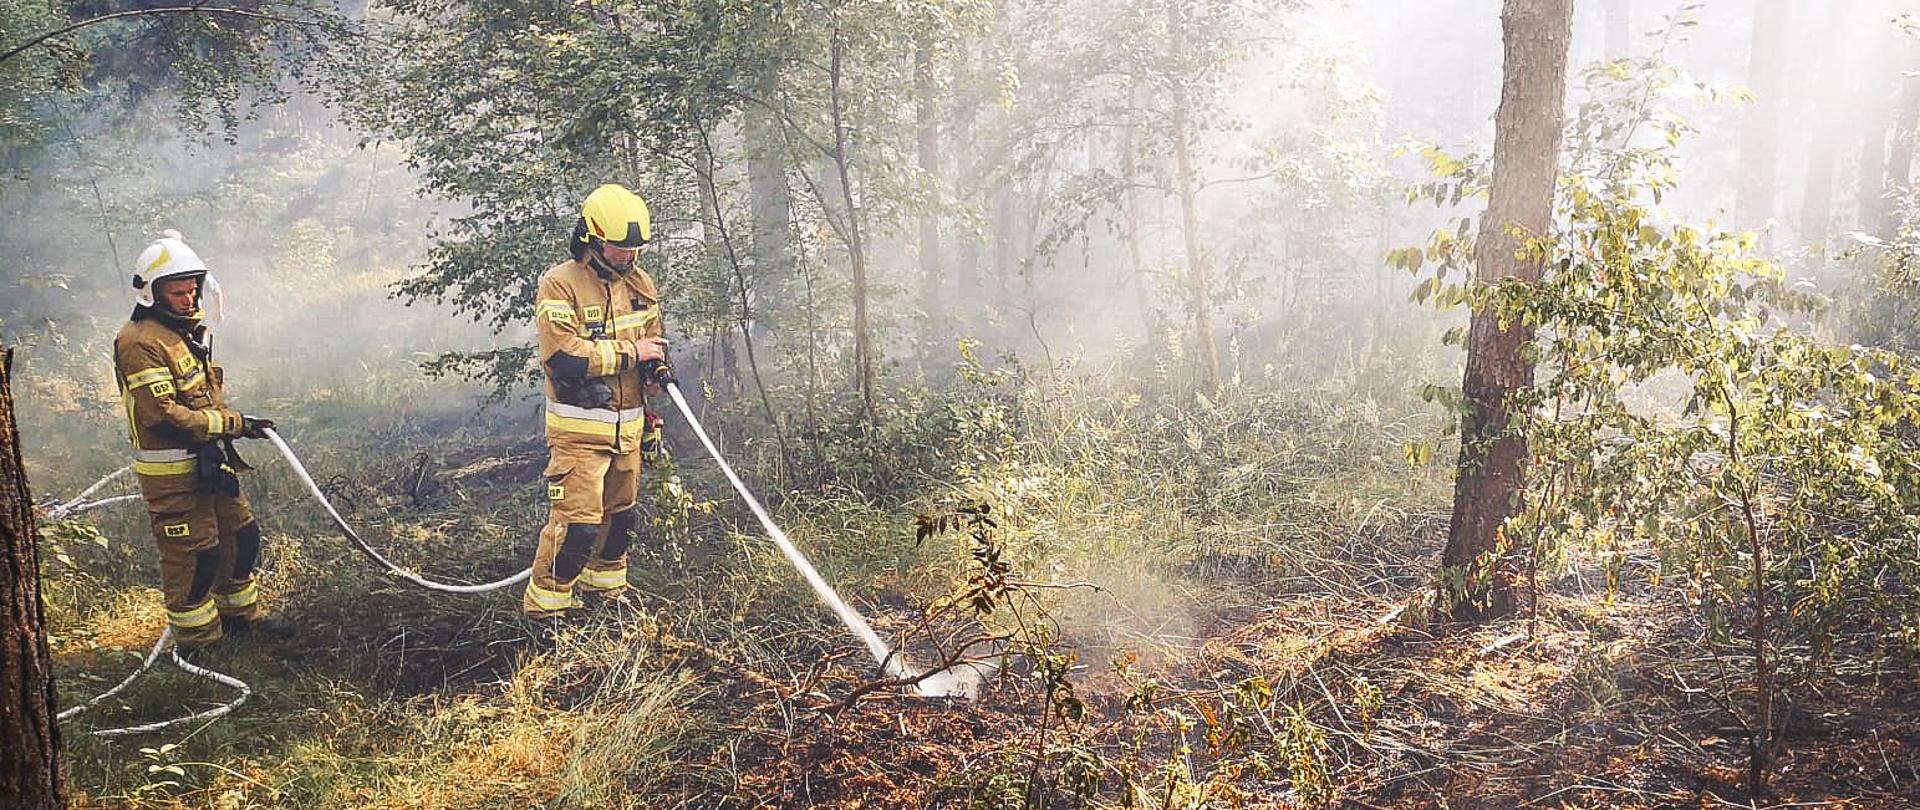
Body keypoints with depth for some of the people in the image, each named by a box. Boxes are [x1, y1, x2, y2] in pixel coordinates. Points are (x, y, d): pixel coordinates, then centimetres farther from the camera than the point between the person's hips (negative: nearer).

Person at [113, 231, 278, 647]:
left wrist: (237, 424, 7)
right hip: (171, 472, -9)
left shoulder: (186, 331, 13)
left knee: (241, 536, 18)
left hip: (209, 462, 10)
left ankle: (240, 617, 35)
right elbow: (163, 416, -25)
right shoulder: (140, 342, -19)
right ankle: (198, 642, 12)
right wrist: (233, 424, -21)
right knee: (193, 557, -2)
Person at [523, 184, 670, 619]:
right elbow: (564, 356, -24)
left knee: (620, 514, 19)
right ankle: (545, 606, 6)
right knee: (576, 521, -10)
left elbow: (651, 342, 24)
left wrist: (657, 365, 1)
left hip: (628, 428, 7)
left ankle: (607, 587, 39)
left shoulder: (640, 282, 8)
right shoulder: (560, 285, -14)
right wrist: (629, 352, -19)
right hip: (579, 430, -7)